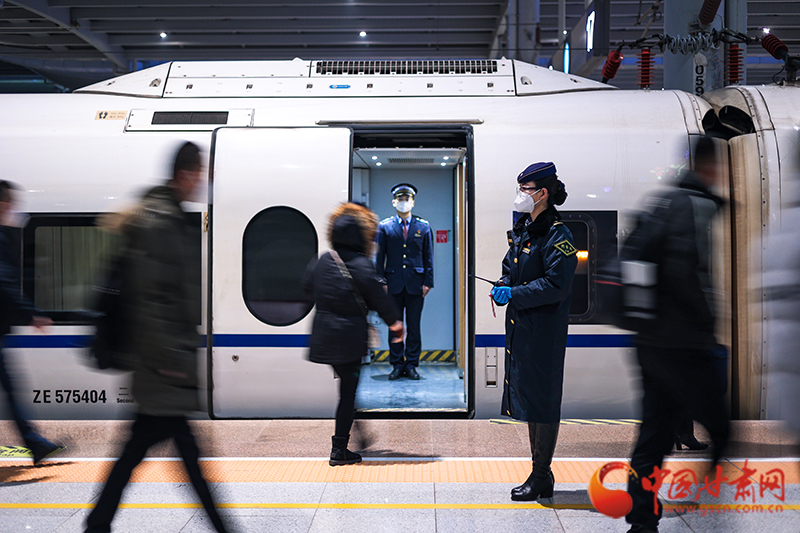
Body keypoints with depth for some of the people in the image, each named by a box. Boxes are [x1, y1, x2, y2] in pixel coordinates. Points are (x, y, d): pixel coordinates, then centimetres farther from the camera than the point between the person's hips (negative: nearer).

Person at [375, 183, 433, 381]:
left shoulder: (424, 226, 7)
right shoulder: (384, 226, 6)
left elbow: (428, 257, 6)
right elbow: (379, 257, 5)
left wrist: (428, 281, -1)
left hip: (415, 284, 0)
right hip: (393, 284, 0)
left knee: (414, 326, 4)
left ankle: (411, 364, 13)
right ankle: (397, 365, 14)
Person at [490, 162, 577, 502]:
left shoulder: (557, 235, -14)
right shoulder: (521, 229, 13)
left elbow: (557, 285, -20)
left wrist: (514, 294, -20)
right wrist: (503, 287, 1)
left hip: (545, 330, -9)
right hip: (520, 327, 9)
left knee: (543, 400, -1)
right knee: (527, 397, 14)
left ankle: (541, 477, 10)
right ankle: (541, 473, 26)